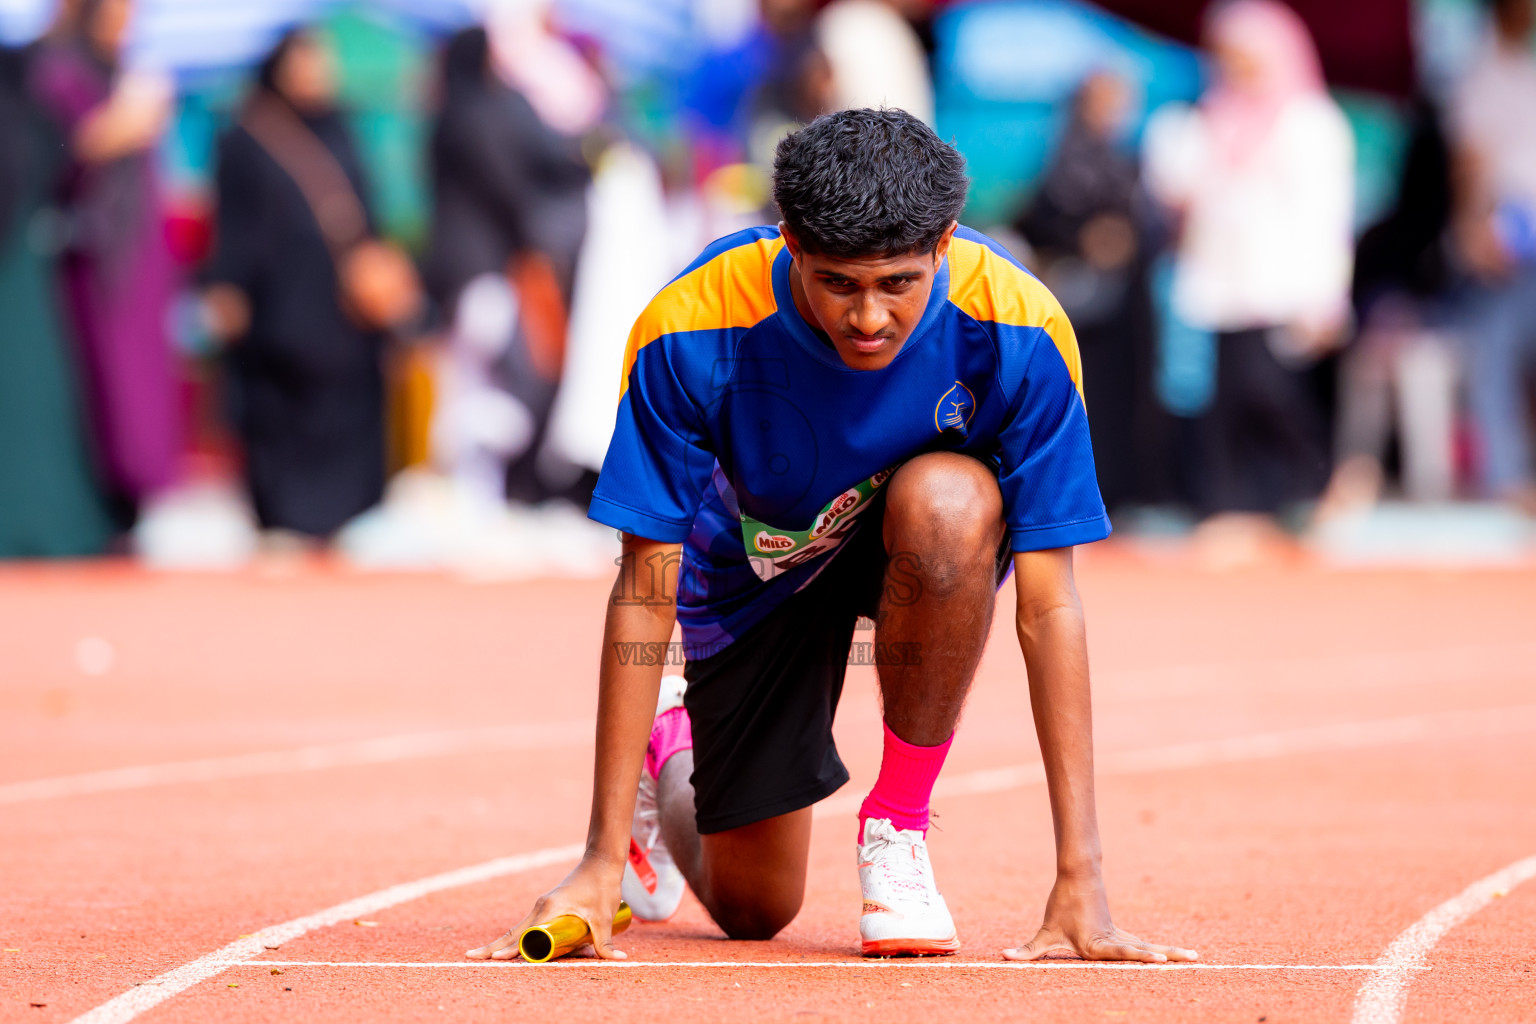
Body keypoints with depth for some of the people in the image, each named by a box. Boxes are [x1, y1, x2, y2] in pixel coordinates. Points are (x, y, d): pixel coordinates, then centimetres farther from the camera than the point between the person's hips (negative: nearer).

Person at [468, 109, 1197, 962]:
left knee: (949, 501, -37)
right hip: (757, 567, 0)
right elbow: (646, 593, -27)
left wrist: (1080, 877, -35)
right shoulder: (689, 334, -33)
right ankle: (668, 750, 37)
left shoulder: (1020, 330, -33)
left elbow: (1048, 603, -30)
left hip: (922, 551, 0)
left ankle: (900, 827, -15)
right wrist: (604, 857, -29)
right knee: (753, 910, 2)